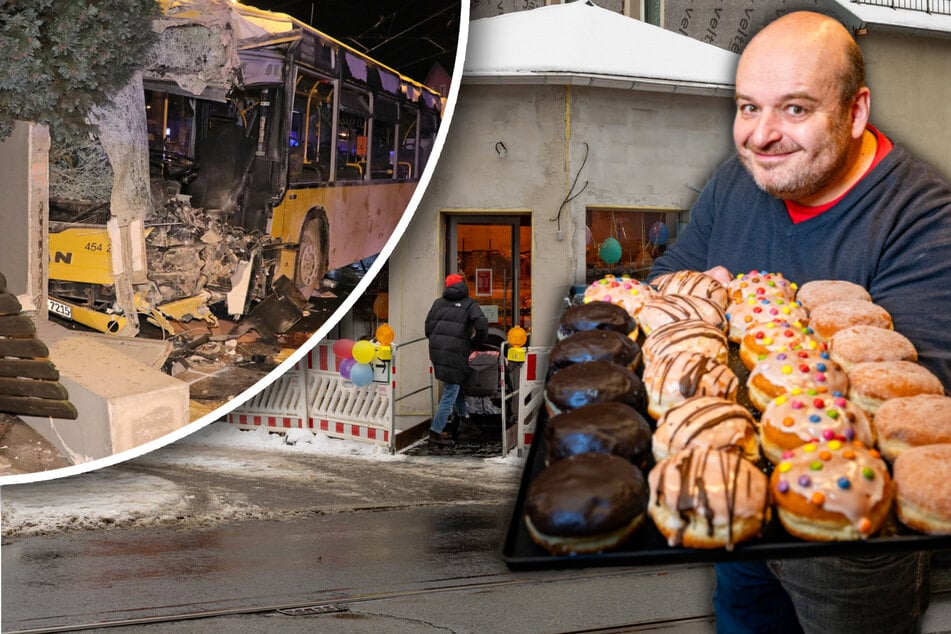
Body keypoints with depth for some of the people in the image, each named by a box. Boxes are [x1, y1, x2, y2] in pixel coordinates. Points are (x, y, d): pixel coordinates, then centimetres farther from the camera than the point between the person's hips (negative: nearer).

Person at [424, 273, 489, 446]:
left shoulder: (439, 302, 15)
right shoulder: (470, 305, 3)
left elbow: (428, 328, 12)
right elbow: (482, 326, -11)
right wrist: (475, 344, 5)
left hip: (436, 350, 6)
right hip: (456, 353, -6)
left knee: (456, 386, 21)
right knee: (450, 394, 2)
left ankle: (465, 423, 23)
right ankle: (436, 432, 5)